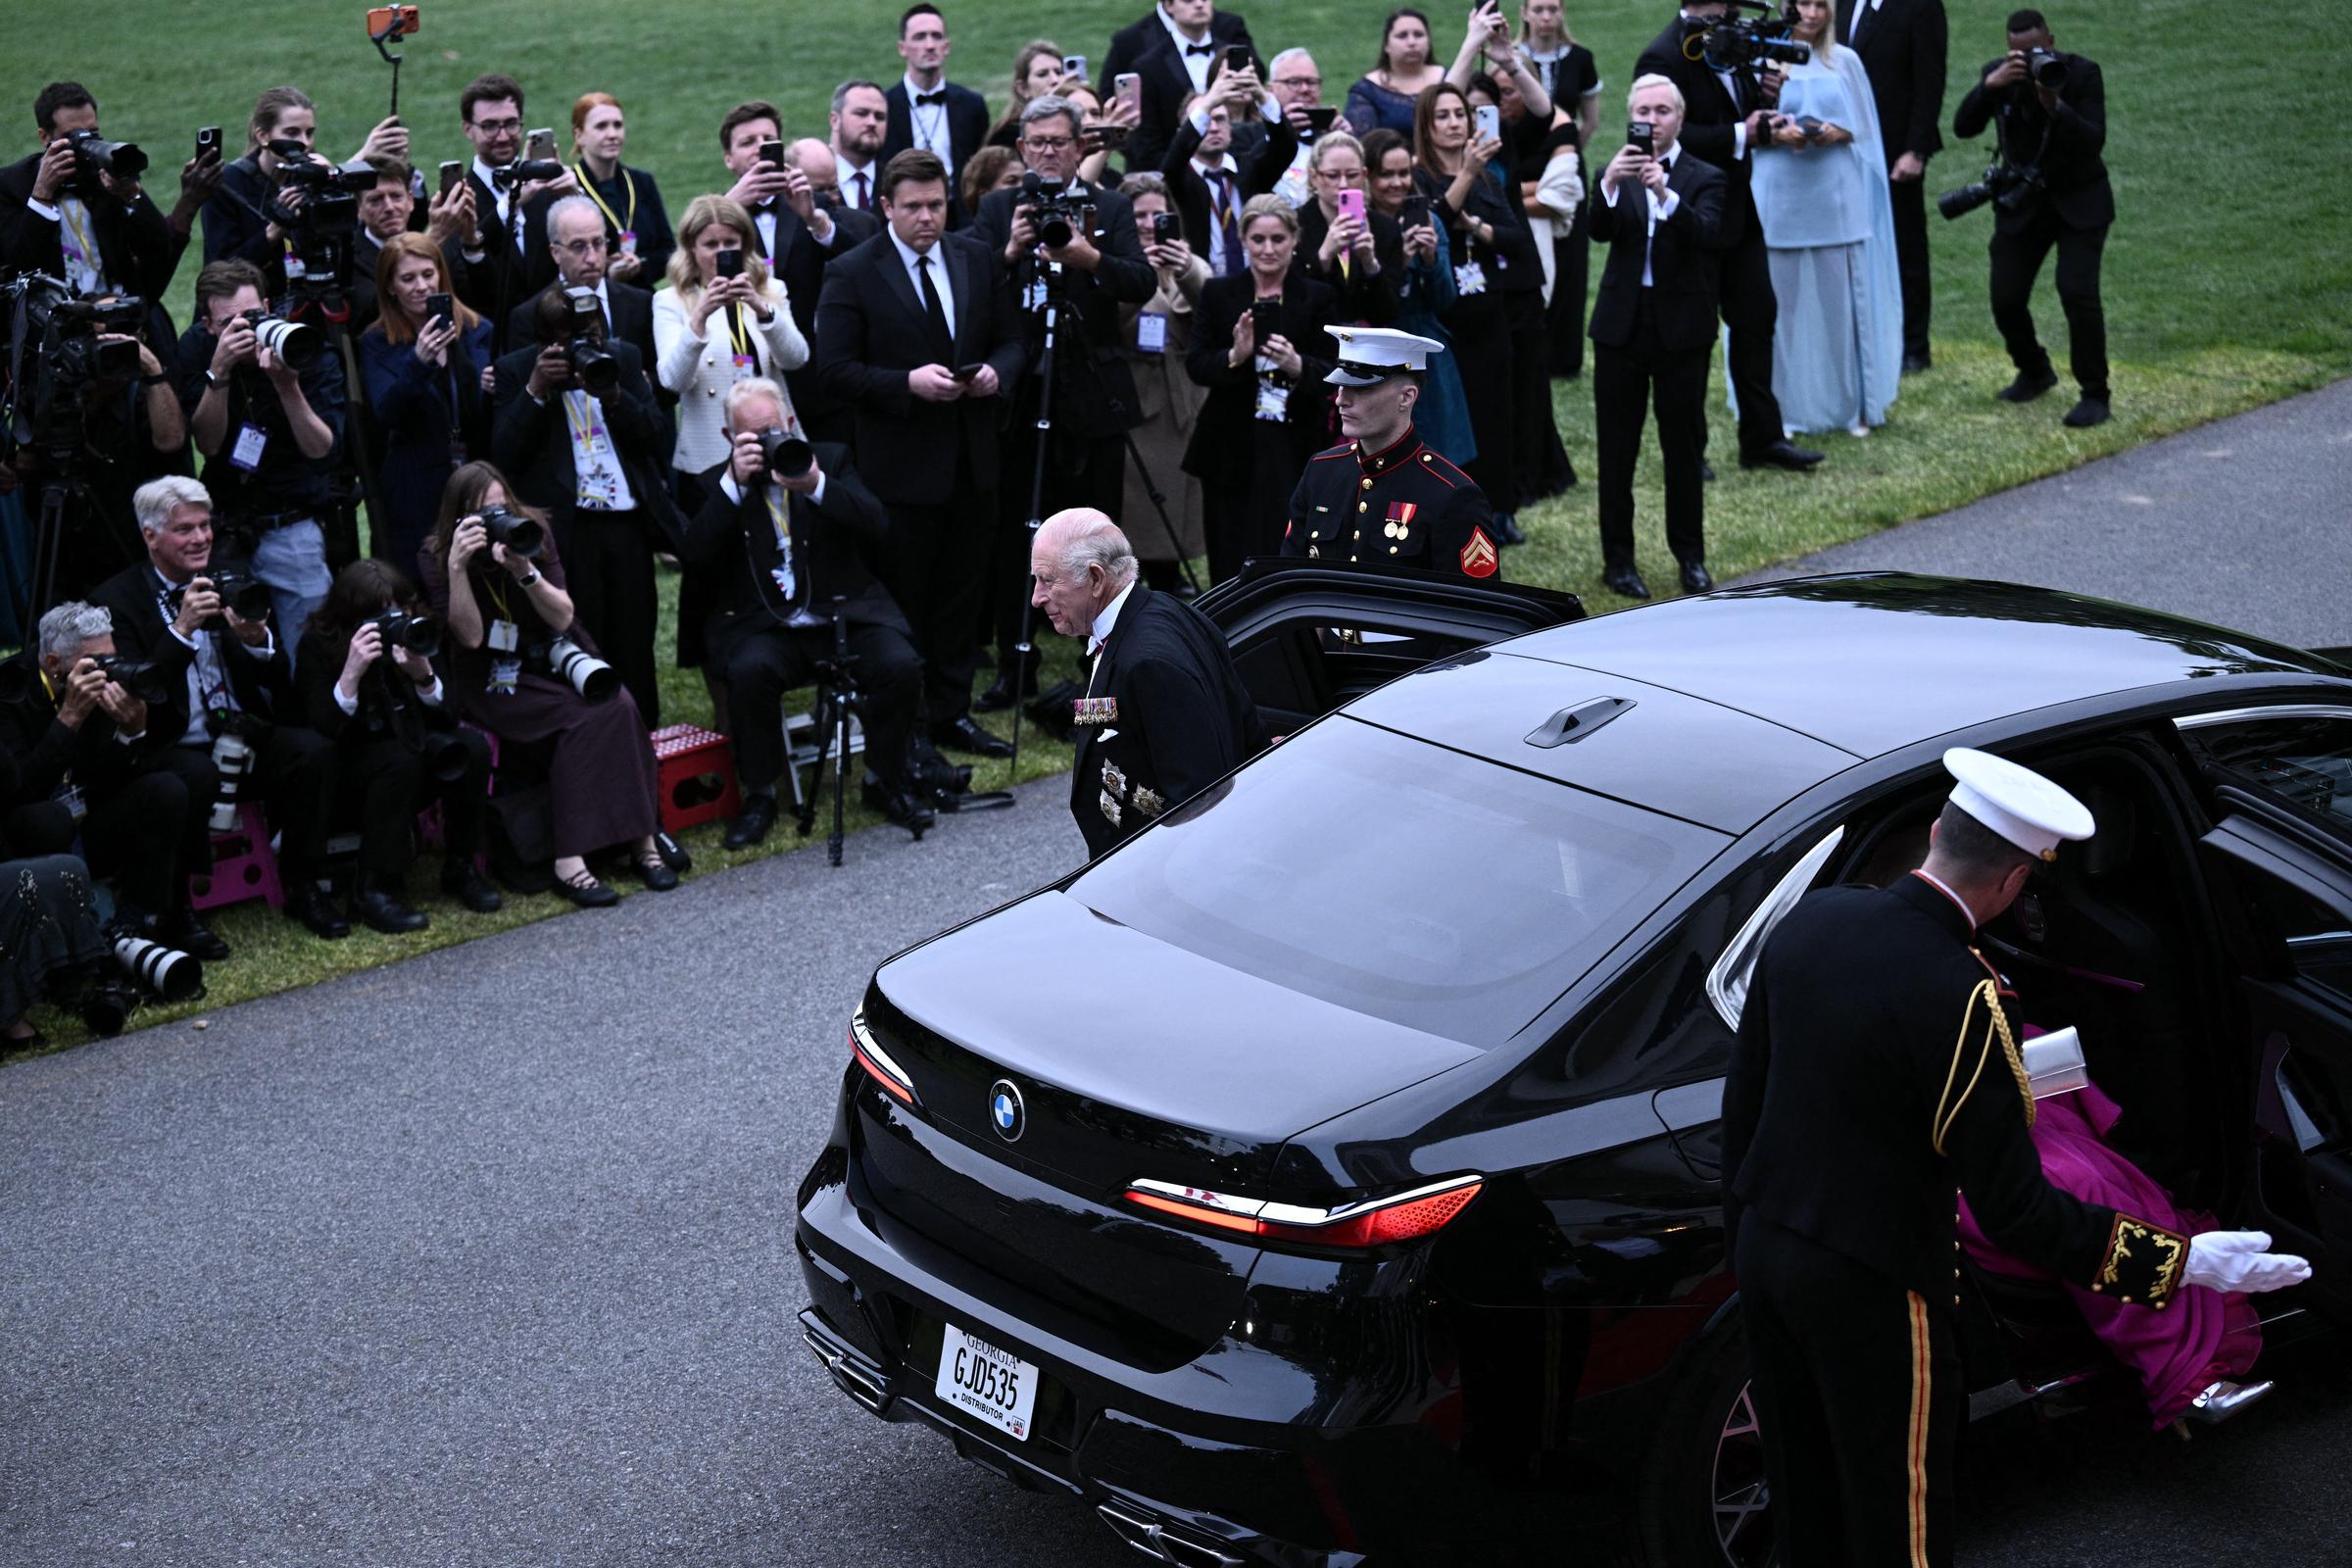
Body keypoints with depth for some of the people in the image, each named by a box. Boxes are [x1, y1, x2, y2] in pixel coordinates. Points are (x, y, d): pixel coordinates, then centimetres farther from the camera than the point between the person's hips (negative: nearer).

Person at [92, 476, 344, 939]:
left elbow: (278, 681, 8)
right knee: (198, 775, -37)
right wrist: (182, 629, -26)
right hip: (170, 749, -5)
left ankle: (302, 888, -8)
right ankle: (173, 909, -18)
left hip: (242, 739, 5)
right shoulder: (116, 600, -4)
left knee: (313, 749, -22)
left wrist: (258, 638, -14)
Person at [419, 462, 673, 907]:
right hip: (493, 683, -4)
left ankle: (642, 842, -24)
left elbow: (563, 618, -7)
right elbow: (470, 636, -17)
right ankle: (569, 862, -34)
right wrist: (457, 567, -29)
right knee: (585, 718, -30)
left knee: (619, 706, -26)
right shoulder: (435, 558, -8)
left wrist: (525, 571, -24)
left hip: (556, 661, 4)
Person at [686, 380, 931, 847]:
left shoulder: (830, 460, 9)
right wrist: (734, 483, -16)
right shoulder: (719, 484, 9)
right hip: (763, 626, -1)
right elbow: (697, 553, -8)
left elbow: (878, 529, -5)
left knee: (900, 665, -25)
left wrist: (817, 486, -20)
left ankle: (888, 781, -1)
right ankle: (759, 795, -13)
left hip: (844, 613, 1)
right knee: (749, 670, -34)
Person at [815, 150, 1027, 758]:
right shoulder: (852, 274, -8)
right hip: (901, 467, -5)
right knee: (903, 603, 3)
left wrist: (997, 372, -9)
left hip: (972, 458, 5)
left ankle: (951, 713, 25)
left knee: (962, 595, 13)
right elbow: (835, 371, -12)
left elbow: (1013, 338, 13)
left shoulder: (978, 259, 7)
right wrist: (907, 383, -23)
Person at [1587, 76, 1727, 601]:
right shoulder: (1616, 174, 5)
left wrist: (1666, 195, -36)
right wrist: (1610, 183, -32)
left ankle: (1690, 556, 19)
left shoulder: (1704, 178, -1)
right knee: (1616, 449, 5)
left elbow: (1708, 235, -20)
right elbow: (1600, 231, -13)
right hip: (1622, 325, 1)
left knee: (1683, 447, 7)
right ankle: (1618, 559, 13)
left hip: (1682, 327, -1)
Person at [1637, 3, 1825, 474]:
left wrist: (1765, 96, -3)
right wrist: (1739, 135, -25)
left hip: (1738, 207, 8)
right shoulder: (1665, 57, -18)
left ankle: (1763, 438, 19)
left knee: (1757, 316, 10)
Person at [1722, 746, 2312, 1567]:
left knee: (1805, 1499, 24)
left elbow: (1743, 1093, 6)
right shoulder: (1960, 999, -27)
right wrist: (2183, 1262, -16)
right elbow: (2014, 1209, -23)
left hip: (1765, 1248, 7)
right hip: (1869, 1291, -7)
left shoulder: (1811, 917, -6)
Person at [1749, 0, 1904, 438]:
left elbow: (1864, 127, 10)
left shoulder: (1845, 61, 8)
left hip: (1836, 197, 1)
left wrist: (1838, 133, -11)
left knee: (1841, 299, -1)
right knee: (1785, 300, -1)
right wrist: (1777, 135, -15)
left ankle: (1853, 405, 7)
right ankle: (1786, 407, 6)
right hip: (1780, 198, -1)